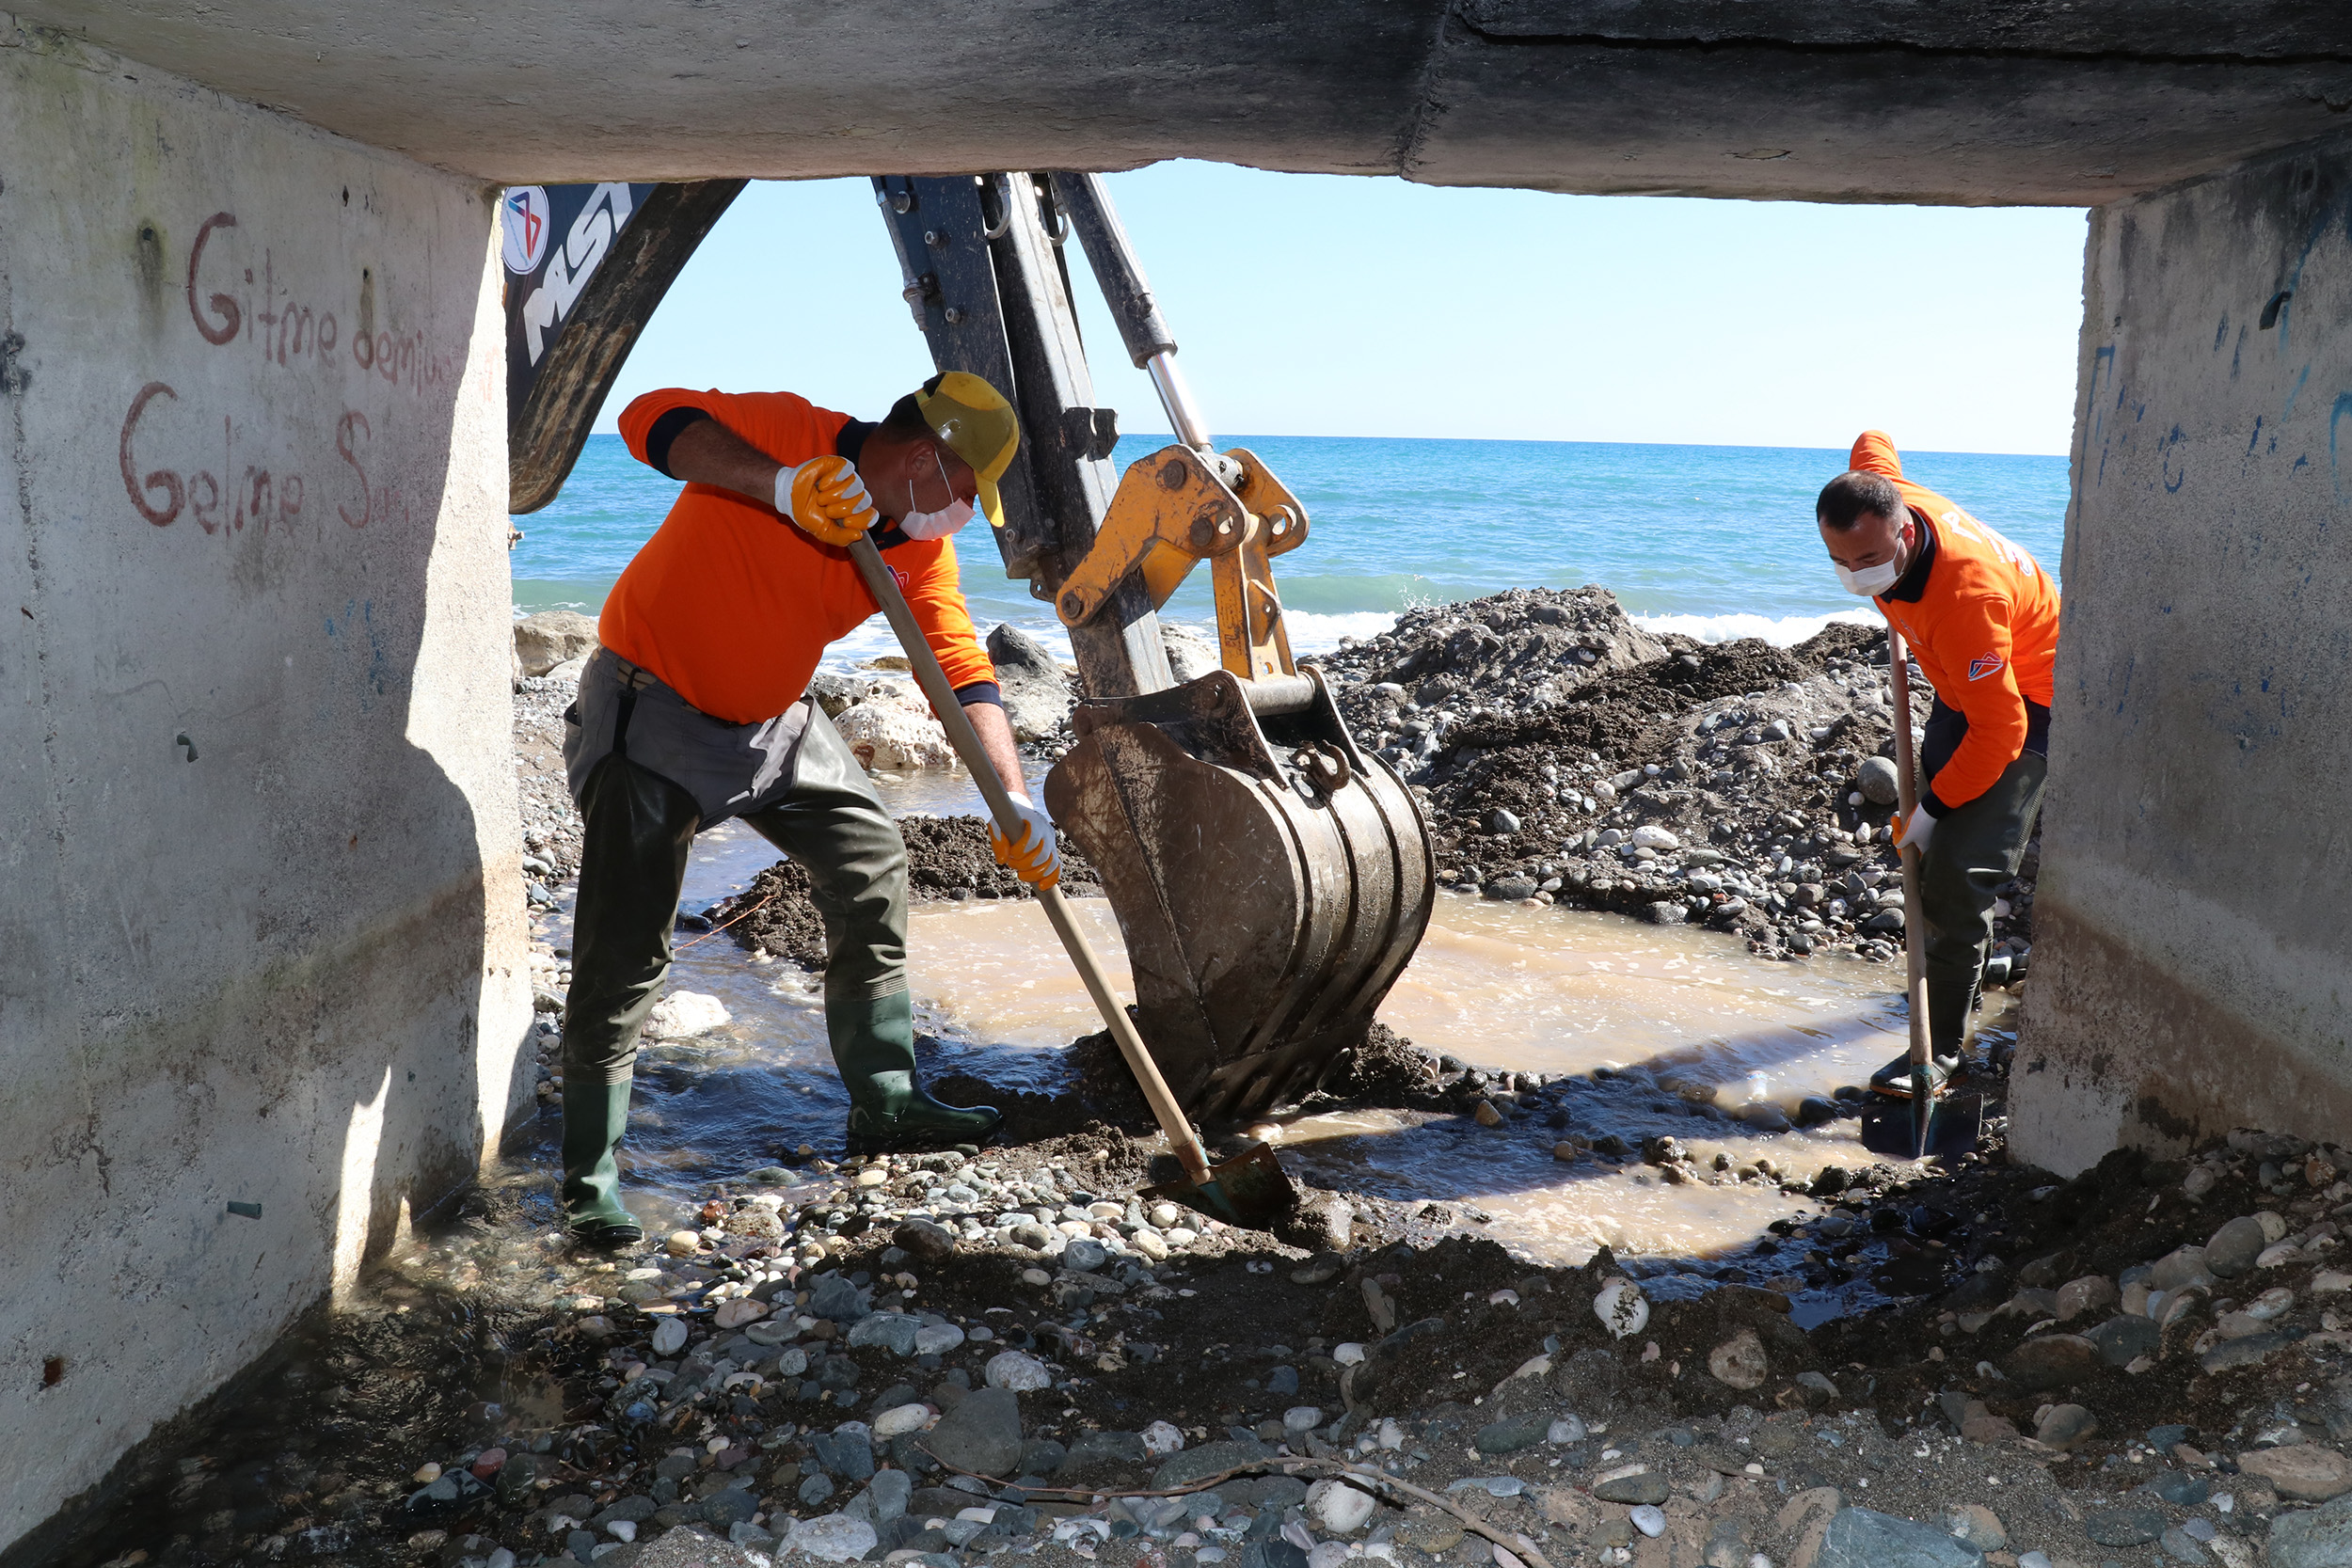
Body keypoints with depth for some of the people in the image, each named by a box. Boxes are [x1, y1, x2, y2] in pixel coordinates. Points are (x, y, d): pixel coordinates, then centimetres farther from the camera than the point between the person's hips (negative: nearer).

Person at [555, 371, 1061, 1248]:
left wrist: (1013, 799, -15)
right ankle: (589, 1178, 2)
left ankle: (886, 1106, 21)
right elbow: (652, 418, -30)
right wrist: (781, 486, -40)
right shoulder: (789, 432, -20)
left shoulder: (920, 548, -2)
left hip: (772, 720, 8)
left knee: (873, 868, 9)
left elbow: (963, 671, -4)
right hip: (652, 707, -7)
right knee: (625, 951, -10)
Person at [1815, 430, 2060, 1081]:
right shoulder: (1879, 495, -18)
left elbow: (2001, 729, -35)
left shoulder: (1964, 594, -40)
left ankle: (1940, 1046, -9)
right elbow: (1872, 441, 8)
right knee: (1932, 853, 17)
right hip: (1966, 689, 9)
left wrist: (1933, 810, -25)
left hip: (2026, 706, -9)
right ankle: (1964, 983, 38)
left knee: (1957, 871, -17)